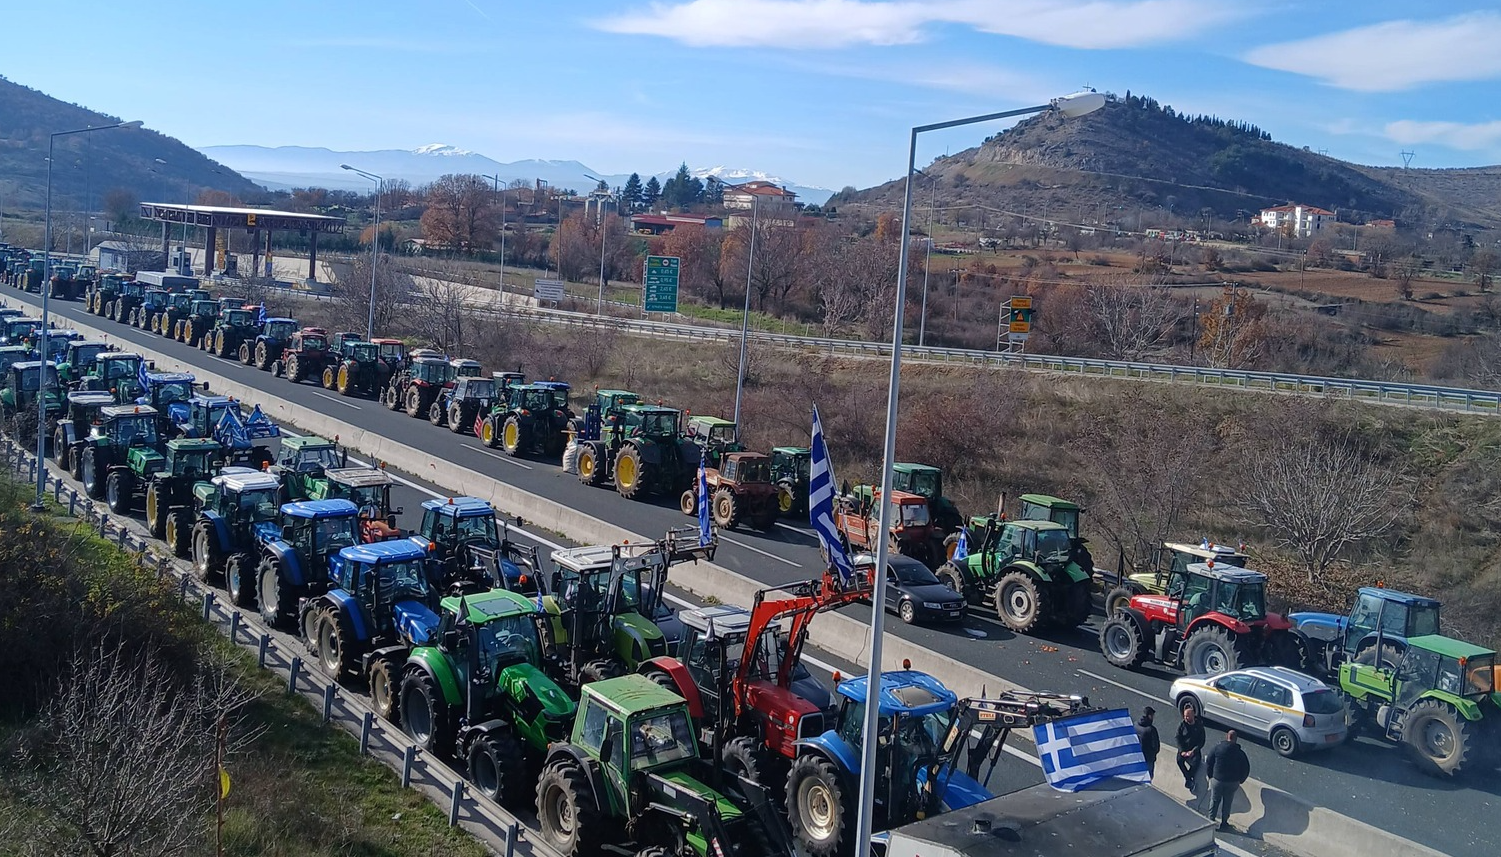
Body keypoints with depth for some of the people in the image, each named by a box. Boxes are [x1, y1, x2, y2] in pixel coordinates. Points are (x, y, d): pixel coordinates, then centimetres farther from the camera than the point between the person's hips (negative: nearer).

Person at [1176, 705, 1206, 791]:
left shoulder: (1199, 726, -3)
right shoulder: (1181, 725, 0)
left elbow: (1202, 742, -4)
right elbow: (1178, 739, -1)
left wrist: (1193, 751, -16)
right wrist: (1182, 751, -16)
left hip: (1195, 749, -1)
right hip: (1183, 749, 1)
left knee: (1196, 762, -30)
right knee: (1179, 760, -27)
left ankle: (1187, 779, -11)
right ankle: (1189, 779, -11)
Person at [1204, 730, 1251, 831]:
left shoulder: (1217, 748, -10)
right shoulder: (1240, 753, -7)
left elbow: (1208, 762, -5)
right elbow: (1246, 769, -1)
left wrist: (1210, 776, 8)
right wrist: (1240, 780, 13)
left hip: (1217, 780, -1)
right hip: (1233, 782, 1)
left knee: (1214, 801, 15)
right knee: (1227, 802, 17)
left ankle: (1211, 820, 23)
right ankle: (1224, 823, 27)